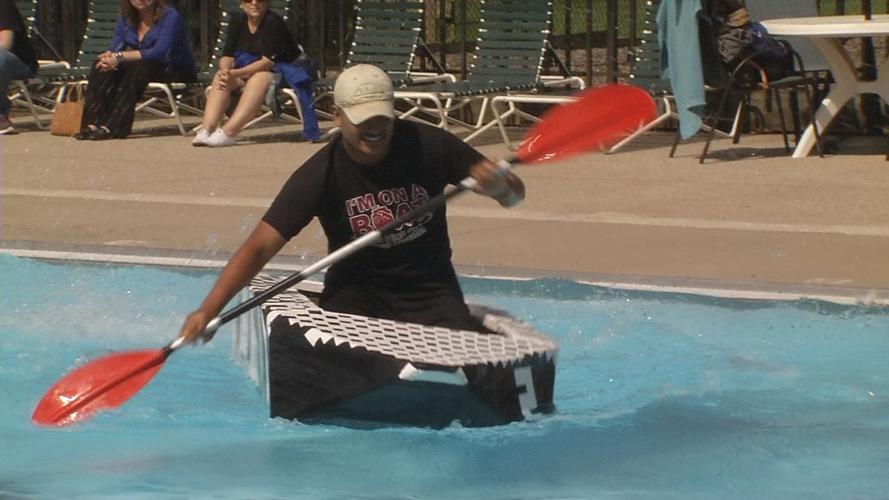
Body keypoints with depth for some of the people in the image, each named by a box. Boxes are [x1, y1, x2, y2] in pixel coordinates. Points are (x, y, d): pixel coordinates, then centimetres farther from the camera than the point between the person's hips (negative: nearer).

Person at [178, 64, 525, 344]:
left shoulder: (429, 146, -12)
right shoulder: (319, 176, -16)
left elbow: (515, 195, -6)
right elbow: (260, 247, -19)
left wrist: (500, 185, -33)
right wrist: (208, 311, -30)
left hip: (430, 286, 2)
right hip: (356, 288, -1)